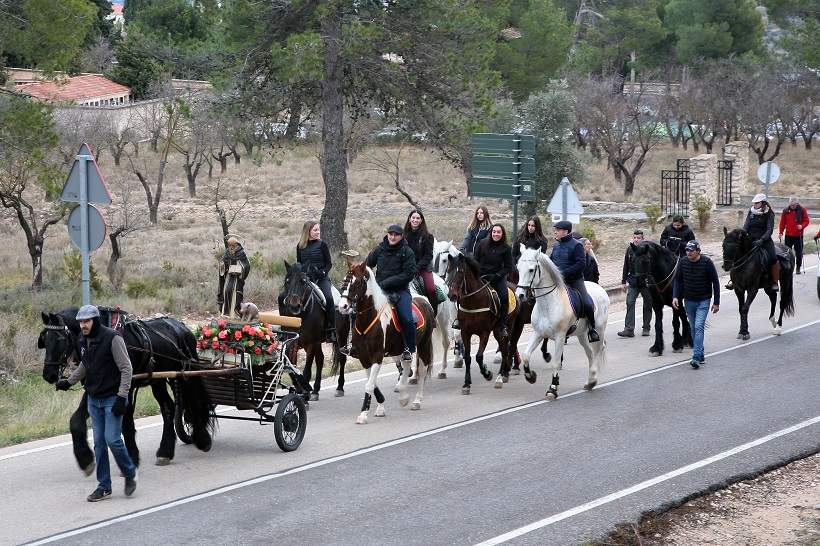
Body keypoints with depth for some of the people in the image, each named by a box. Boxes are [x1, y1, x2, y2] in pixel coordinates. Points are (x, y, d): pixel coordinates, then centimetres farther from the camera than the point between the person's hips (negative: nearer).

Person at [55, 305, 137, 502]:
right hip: (93, 399, 7)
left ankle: (130, 473, 13)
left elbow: (126, 368, -16)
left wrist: (122, 397, -21)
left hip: (112, 398, -7)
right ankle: (104, 486, 15)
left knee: (112, 439, -11)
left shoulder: (112, 338, -18)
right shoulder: (81, 340, 3)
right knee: (99, 443, 8)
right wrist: (68, 382, 19)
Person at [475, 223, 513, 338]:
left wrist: (496, 276, -14)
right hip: (481, 276, 1)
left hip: (497, 277, -1)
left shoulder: (506, 249, -2)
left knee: (504, 297, -22)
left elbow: (508, 267, -1)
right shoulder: (483, 244, 2)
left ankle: (503, 326, -10)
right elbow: (476, 260, 8)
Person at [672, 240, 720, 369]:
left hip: (703, 301, -5)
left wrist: (716, 303, -7)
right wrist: (675, 296, -11)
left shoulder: (707, 263, -14)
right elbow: (678, 280, 4)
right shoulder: (683, 263, -3)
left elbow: (715, 282, -7)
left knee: (699, 327, -17)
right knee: (693, 329, 11)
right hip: (689, 301, 5)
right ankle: (700, 356, 24)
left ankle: (696, 357, -22)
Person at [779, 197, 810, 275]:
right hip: (788, 235, 1)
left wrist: (802, 226, -20)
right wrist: (781, 232, 2)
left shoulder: (802, 210, -3)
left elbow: (806, 221, -1)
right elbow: (782, 222, 6)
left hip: (798, 235, -1)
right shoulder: (786, 210, 1)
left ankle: (798, 268, 16)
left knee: (799, 252, 5)